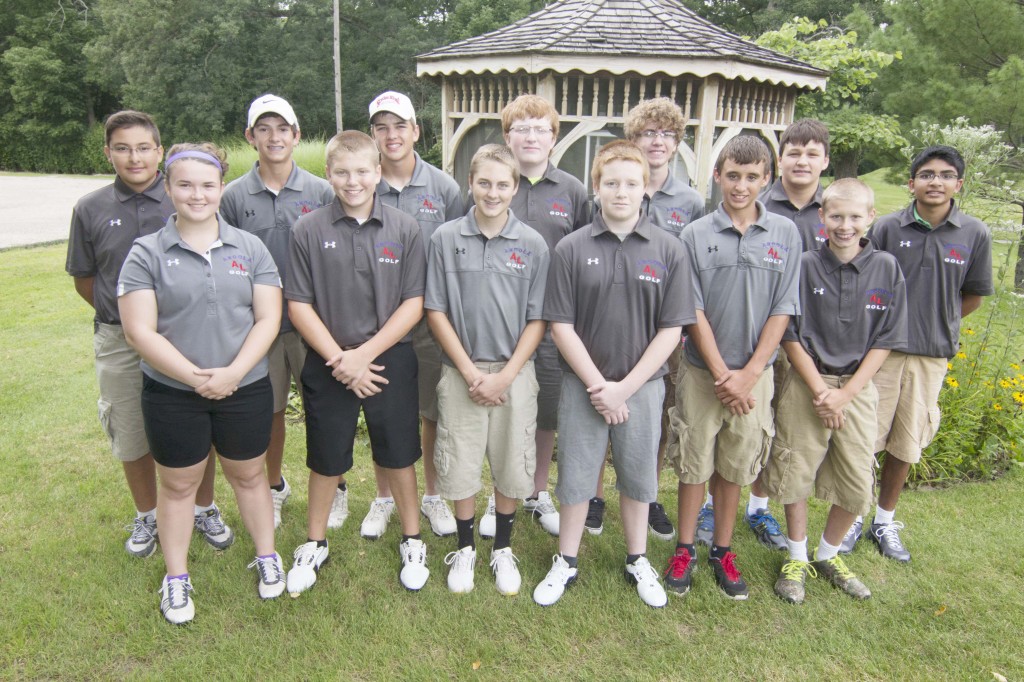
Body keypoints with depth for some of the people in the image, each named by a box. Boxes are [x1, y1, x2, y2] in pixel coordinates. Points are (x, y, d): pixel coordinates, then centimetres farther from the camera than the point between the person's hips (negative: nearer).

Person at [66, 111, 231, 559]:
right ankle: (146, 516, 36)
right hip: (120, 343, 2)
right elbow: (84, 280, 10)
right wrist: (121, 315, 7)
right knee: (132, 437, 14)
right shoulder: (90, 210, 0)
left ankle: (204, 509, 31)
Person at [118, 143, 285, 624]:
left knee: (248, 476, 17)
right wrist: (194, 376, -18)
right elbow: (140, 332, -10)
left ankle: (266, 557, 36)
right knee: (178, 485, 15)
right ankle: (176, 578, 33)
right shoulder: (146, 254, -4)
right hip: (172, 395, -1)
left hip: (245, 390, 1)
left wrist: (232, 372, -16)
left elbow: (268, 318, -5)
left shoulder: (250, 248, 1)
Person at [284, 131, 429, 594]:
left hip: (390, 361, 0)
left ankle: (412, 541, 33)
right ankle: (314, 545, 36)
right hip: (327, 365, 0)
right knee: (325, 460, 14)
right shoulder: (309, 230, -4)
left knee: (398, 456, 12)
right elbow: (298, 305, -4)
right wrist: (338, 358, -12)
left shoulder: (404, 230, -4)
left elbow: (413, 305, -5)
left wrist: (364, 353, -13)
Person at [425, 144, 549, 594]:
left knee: (511, 468, 9)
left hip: (514, 374, 0)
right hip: (460, 372, 0)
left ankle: (503, 550, 31)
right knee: (460, 467, 8)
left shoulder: (532, 245, -2)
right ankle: (465, 549, 31)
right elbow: (436, 312, -2)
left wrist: (505, 375, -10)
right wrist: (470, 372, -8)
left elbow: (537, 320, -1)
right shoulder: (445, 239, -2)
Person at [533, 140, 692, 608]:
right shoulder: (571, 249, -5)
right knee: (575, 477, 11)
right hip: (582, 385, 0)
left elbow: (672, 329, -4)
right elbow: (561, 326, -6)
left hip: (642, 386, 1)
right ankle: (566, 563, 31)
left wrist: (625, 387, -10)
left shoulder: (668, 250, -3)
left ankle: (637, 561, 36)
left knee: (637, 478, 15)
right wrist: (597, 384, -11)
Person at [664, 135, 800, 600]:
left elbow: (782, 310, -1)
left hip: (755, 374, 1)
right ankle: (685, 550, 25)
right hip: (702, 372, -1)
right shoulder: (695, 235, -4)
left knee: (735, 467, 12)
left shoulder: (785, 234, 0)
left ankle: (722, 551, 29)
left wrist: (749, 373, -8)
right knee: (693, 465, 8)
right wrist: (722, 374, -9)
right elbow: (694, 313, -5)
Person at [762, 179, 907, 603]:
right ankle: (796, 559, 27)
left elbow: (885, 342, 0)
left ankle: (828, 555, 32)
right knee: (796, 475, 6)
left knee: (857, 484, 8)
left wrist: (845, 393, -9)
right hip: (806, 385, -2)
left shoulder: (886, 269, -1)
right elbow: (790, 335, -5)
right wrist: (820, 391, -11)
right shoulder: (804, 266, -7)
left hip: (858, 388, 2)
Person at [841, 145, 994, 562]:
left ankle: (885, 521, 30)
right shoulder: (888, 228, -6)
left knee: (907, 443, 12)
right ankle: (852, 518, 23)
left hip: (933, 355, 2)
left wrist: (939, 323, 5)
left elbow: (973, 295, 10)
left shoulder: (974, 234, -2)